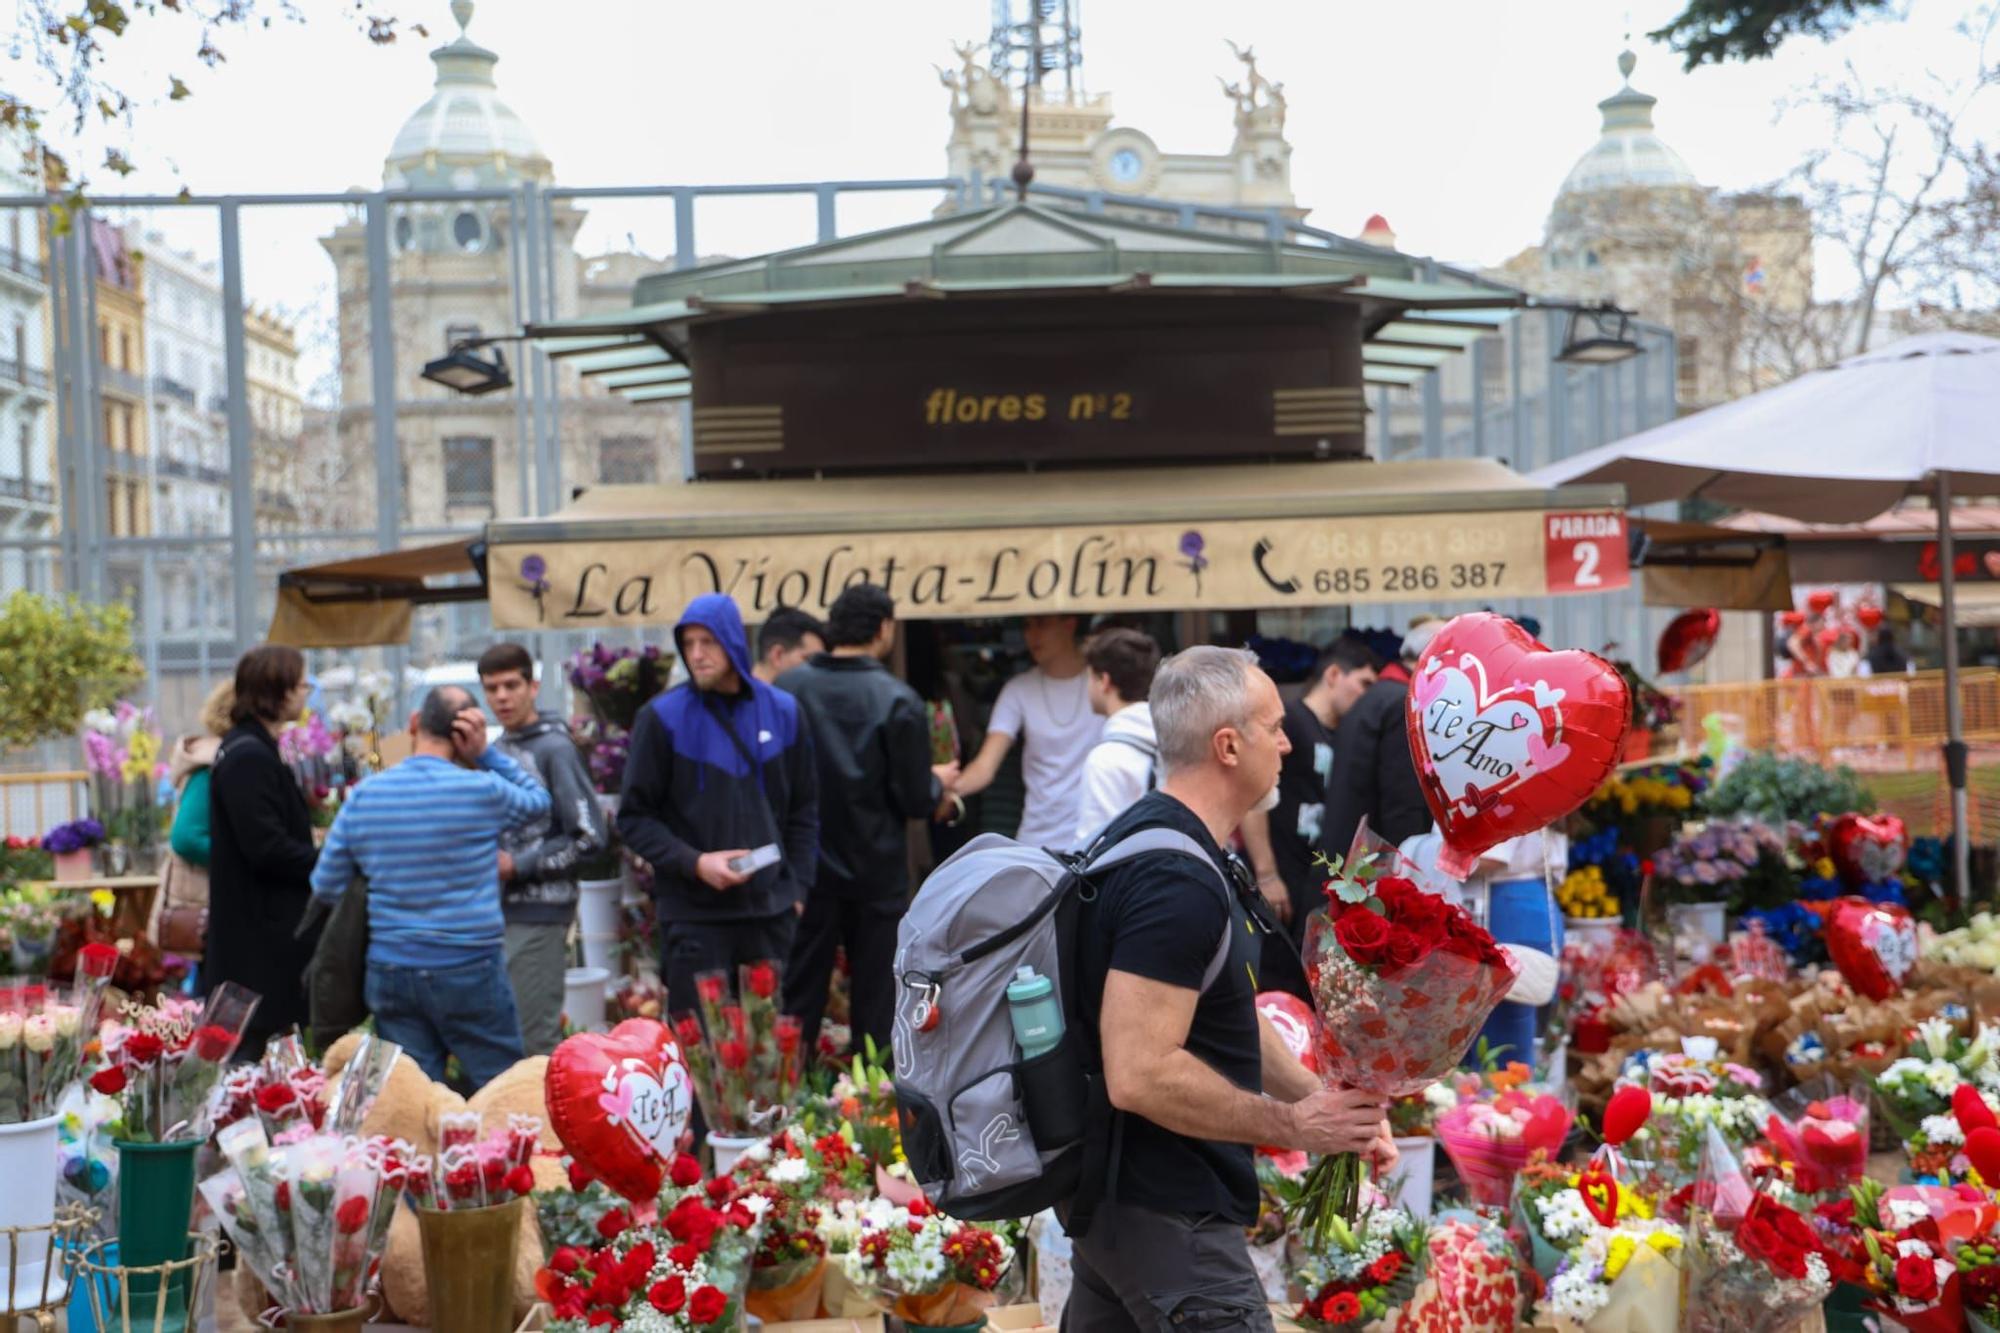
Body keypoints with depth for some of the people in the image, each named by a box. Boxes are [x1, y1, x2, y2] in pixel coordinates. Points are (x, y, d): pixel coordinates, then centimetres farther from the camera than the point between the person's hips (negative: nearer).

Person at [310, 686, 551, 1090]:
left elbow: (326, 888, 7)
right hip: (470, 970, -4)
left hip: (390, 973, 4)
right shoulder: (482, 791, -10)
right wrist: (485, 752, 2)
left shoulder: (363, 796, 0)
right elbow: (539, 800, 11)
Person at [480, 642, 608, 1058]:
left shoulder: (555, 748, -10)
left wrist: (518, 866, -13)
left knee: (534, 1039, -6)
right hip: (498, 911, 8)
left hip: (539, 912, -8)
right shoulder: (496, 750, 13)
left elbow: (590, 836, -15)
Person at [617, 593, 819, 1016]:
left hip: (770, 911, 3)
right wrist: (695, 863, -14)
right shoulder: (664, 717, -3)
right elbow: (634, 817, -3)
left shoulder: (782, 711, 6)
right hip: (694, 916, -3)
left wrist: (797, 886, 6)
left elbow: (804, 810, 13)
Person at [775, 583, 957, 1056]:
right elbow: (916, 801, -11)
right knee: (876, 1000, 8)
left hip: (804, 871, 3)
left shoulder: (787, 688, -5)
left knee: (798, 999, 11)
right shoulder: (898, 701, -13)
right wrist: (938, 782, 10)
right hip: (876, 874, -3)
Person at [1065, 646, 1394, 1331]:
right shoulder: (1177, 880, -24)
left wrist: (1324, 1099, 6)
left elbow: (1223, 1019, 18)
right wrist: (1292, 1126, -19)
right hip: (1167, 1217, -10)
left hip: (1112, 1192, 10)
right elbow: (1141, 1075, -29)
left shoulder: (1149, 836, 10)